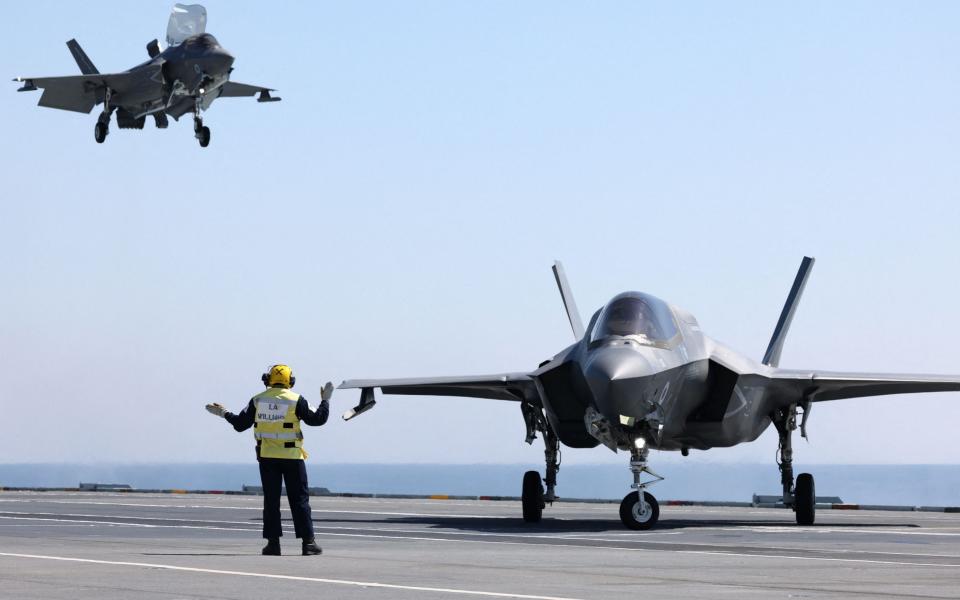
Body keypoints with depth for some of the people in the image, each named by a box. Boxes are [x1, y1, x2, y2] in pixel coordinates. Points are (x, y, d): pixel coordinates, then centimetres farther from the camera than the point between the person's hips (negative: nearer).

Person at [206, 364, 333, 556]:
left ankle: (273, 542, 2)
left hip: (267, 456, 2)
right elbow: (316, 419, -2)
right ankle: (308, 542, -3)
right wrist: (325, 400, 12)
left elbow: (240, 424, 6)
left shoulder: (257, 401, 2)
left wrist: (224, 414, 23)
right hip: (291, 456, -2)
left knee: (271, 499, 6)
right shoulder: (296, 400, -6)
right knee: (299, 499, 2)